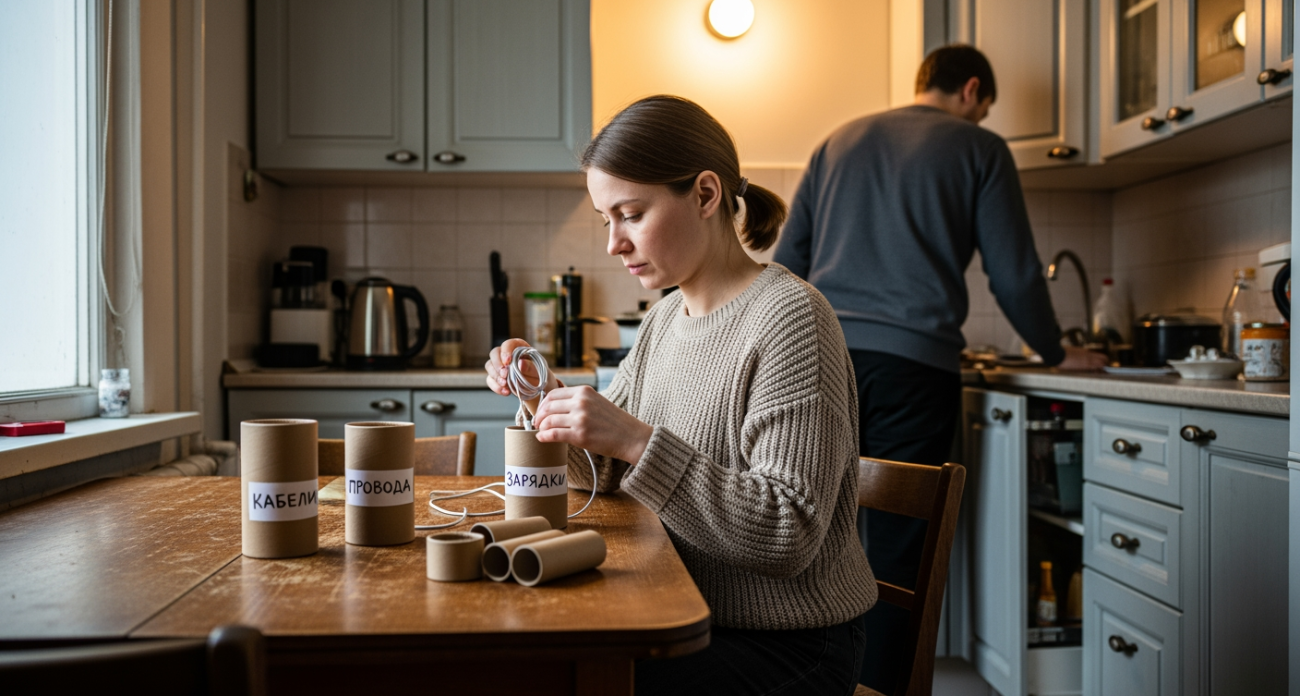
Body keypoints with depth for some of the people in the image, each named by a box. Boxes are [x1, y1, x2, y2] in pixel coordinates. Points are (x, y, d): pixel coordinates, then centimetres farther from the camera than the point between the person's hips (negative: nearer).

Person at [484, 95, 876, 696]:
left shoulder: (790, 318, -19)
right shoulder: (665, 316, 6)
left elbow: (790, 536, -24)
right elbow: (603, 472, 13)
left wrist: (636, 441, -30)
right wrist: (546, 396, -6)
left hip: (785, 646, -7)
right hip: (686, 619, 7)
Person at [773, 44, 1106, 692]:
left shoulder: (839, 141, 22)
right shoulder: (978, 149, 9)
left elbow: (787, 261, 19)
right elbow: (1014, 274, 7)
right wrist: (1057, 352, 22)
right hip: (913, 364, -4)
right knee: (896, 546, 2)